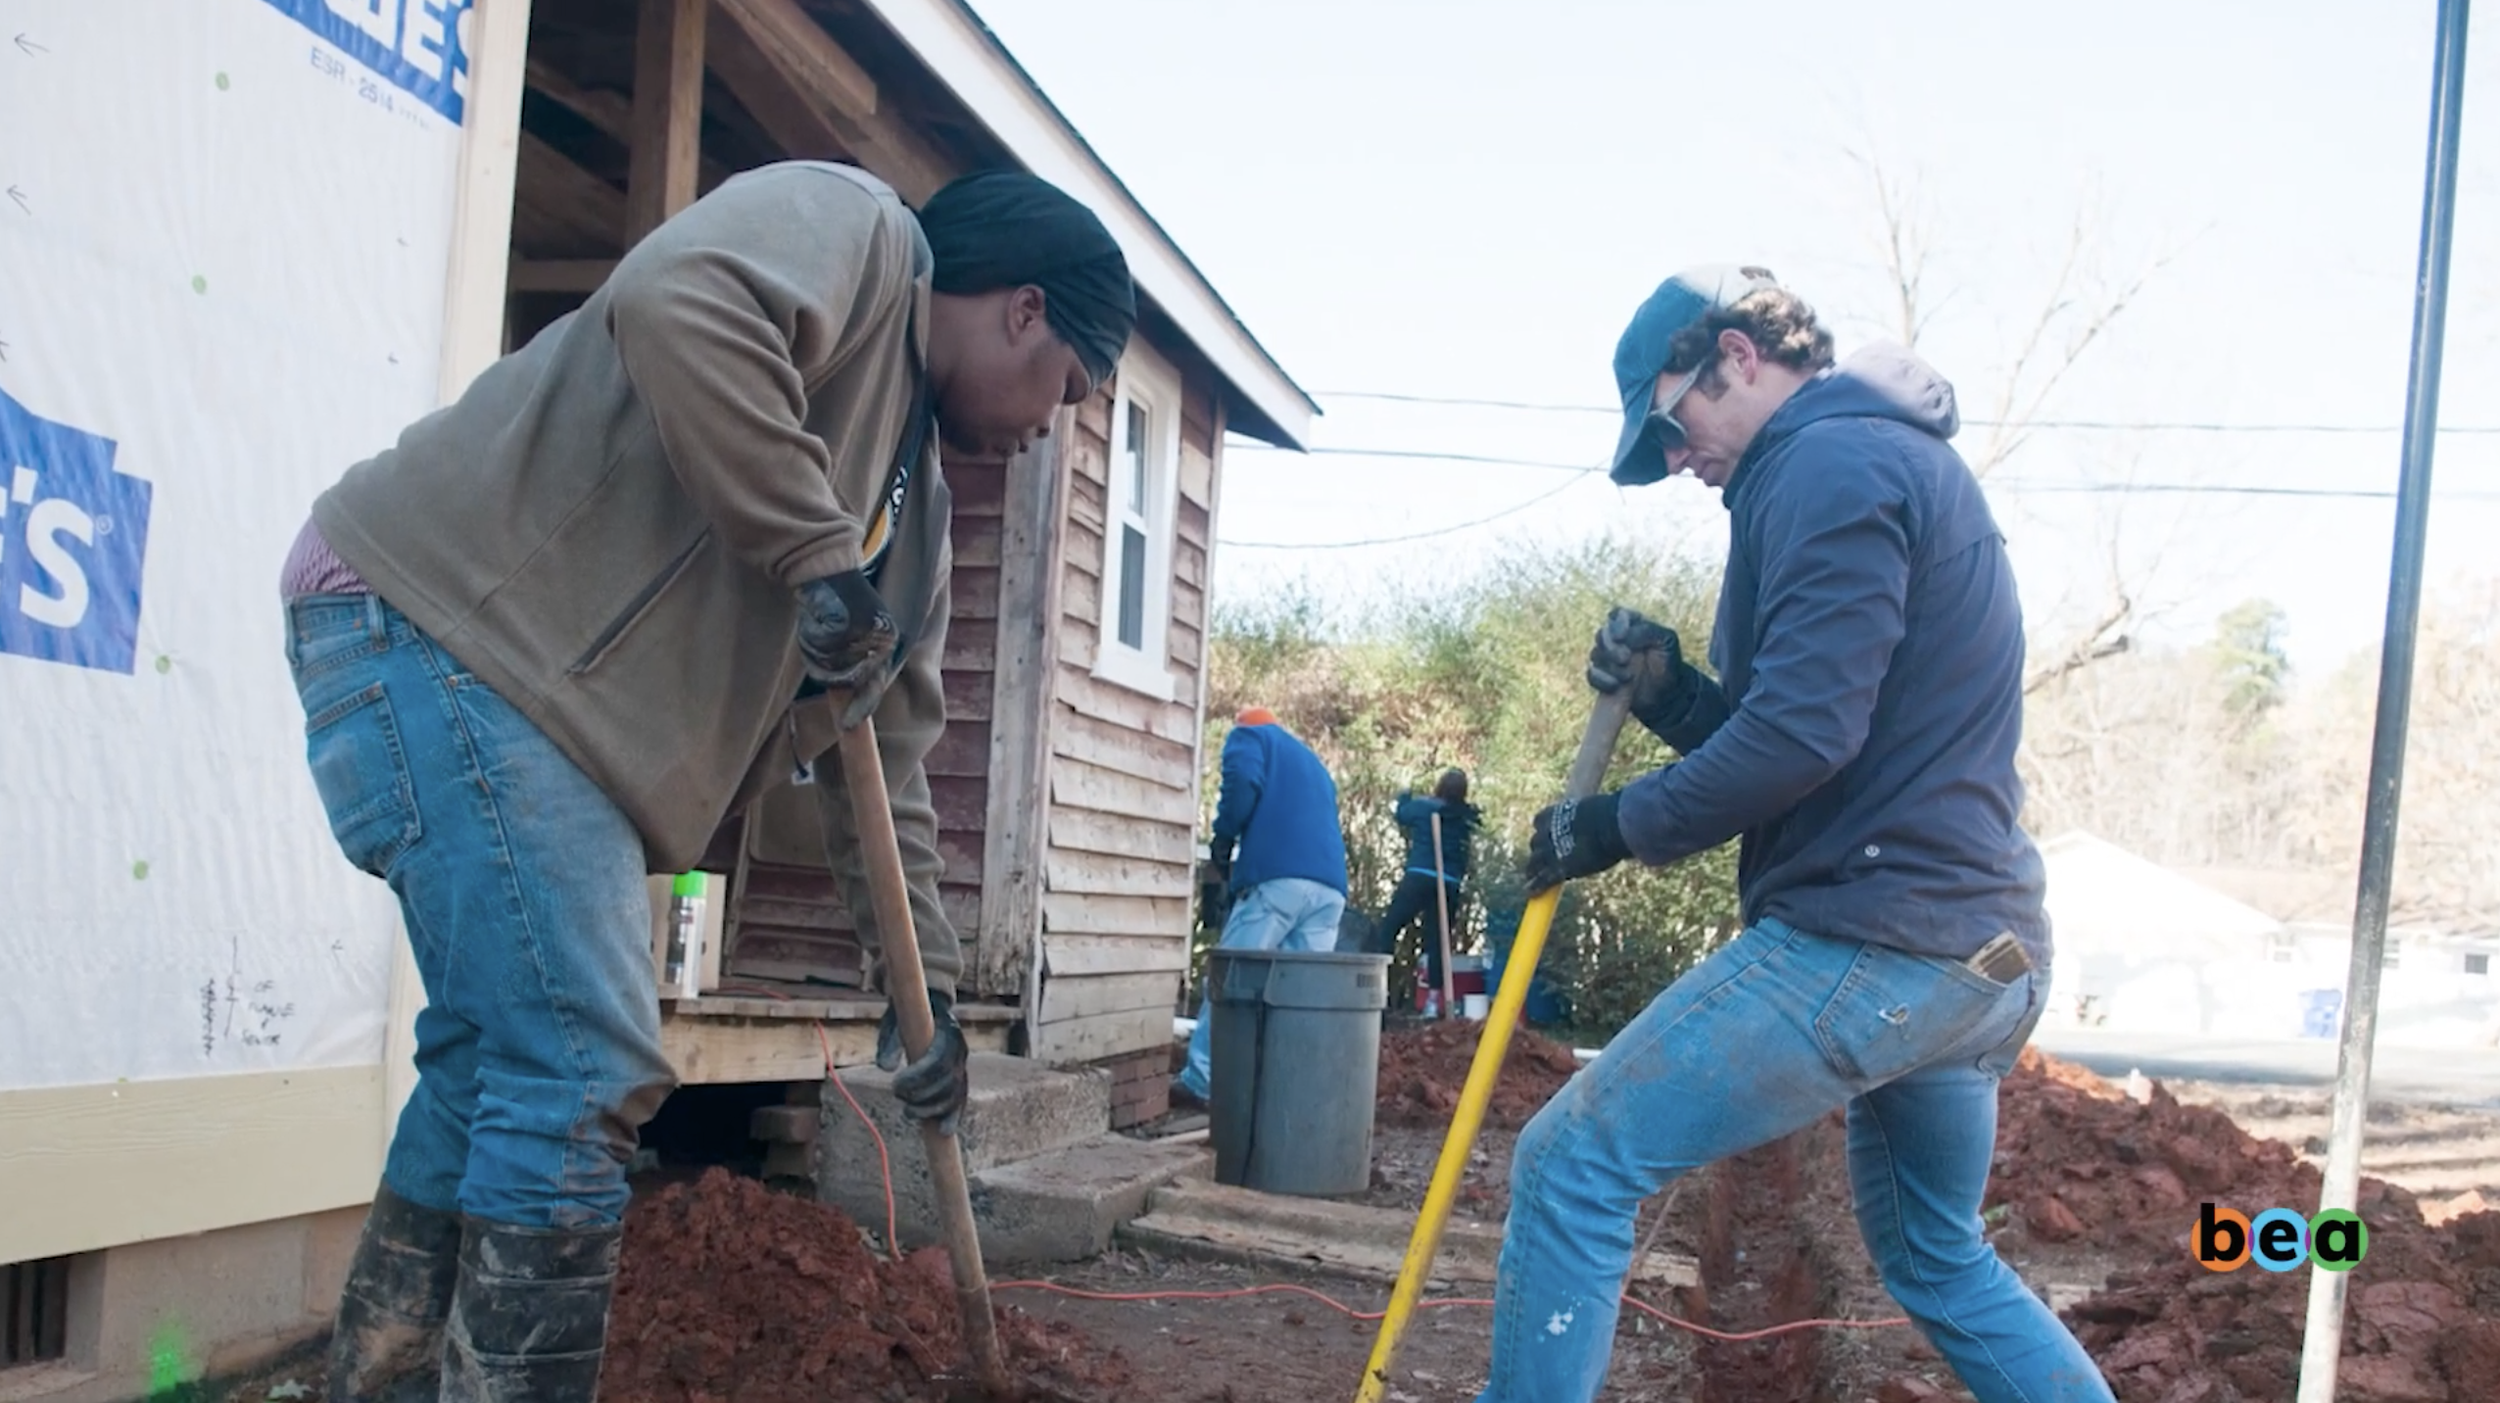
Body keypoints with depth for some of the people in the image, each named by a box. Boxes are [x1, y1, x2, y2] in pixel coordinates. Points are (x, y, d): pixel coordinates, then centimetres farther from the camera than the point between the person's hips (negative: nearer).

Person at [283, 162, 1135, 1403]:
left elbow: (885, 752, 21)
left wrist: (924, 973, 18)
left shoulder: (917, 503, 20)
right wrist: (817, 554, -21)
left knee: (496, 1056, 16)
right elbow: (677, 301, -28)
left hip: (551, 715, 10)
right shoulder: (855, 229, -5)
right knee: (582, 1076, -13)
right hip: (430, 616, -10)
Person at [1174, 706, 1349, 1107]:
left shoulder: (1249, 736, 16)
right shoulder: (1313, 763, 36)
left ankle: (1201, 1081, -7)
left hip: (1278, 877, -6)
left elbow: (1243, 781, -5)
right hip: (1330, 886, 6)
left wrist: (1223, 839, 5)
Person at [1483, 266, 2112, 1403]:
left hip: (1867, 942, -11)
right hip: (1986, 954, 11)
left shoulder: (1831, 463, -10)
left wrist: (1620, 826, -9)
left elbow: (1804, 734, -21)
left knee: (1570, 1169, -6)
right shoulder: (1905, 462, 22)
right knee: (1942, 1264, 25)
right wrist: (1673, 695, 8)